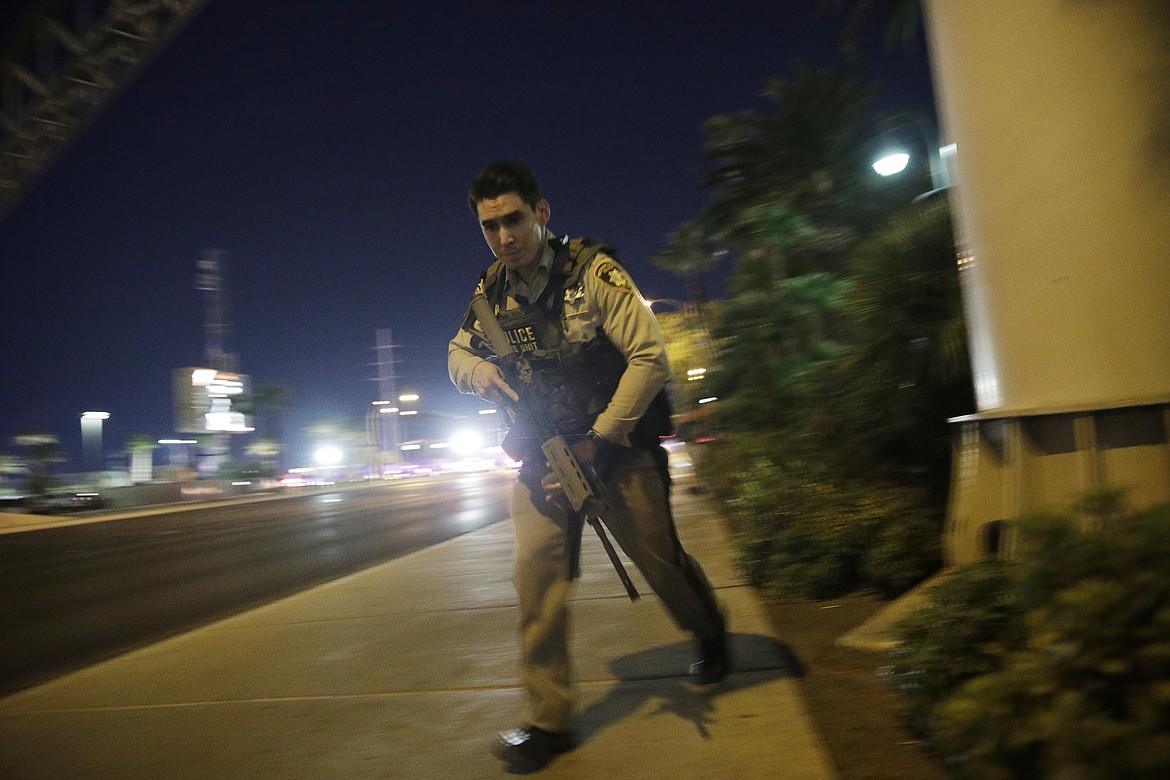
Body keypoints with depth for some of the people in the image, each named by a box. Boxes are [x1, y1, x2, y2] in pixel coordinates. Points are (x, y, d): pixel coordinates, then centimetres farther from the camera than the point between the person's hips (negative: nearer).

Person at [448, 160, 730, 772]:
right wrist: (477, 369, -11)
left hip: (614, 445, -4)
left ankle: (711, 636, 42)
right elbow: (457, 353, 15)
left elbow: (650, 357, -19)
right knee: (536, 570, -7)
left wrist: (597, 439, -20)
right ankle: (549, 721, 5)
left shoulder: (592, 271, -16)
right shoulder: (492, 291, 2)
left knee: (659, 557, 9)